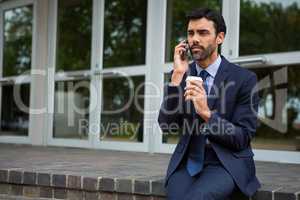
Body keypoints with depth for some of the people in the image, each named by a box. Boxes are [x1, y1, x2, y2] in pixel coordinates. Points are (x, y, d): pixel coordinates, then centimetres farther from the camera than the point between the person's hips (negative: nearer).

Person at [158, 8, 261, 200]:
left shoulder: (244, 78, -4)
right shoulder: (181, 74, 6)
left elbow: (243, 139, -7)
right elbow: (166, 125, -4)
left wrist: (207, 113, -22)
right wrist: (177, 75, -11)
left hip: (227, 163, -3)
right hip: (187, 162, 3)